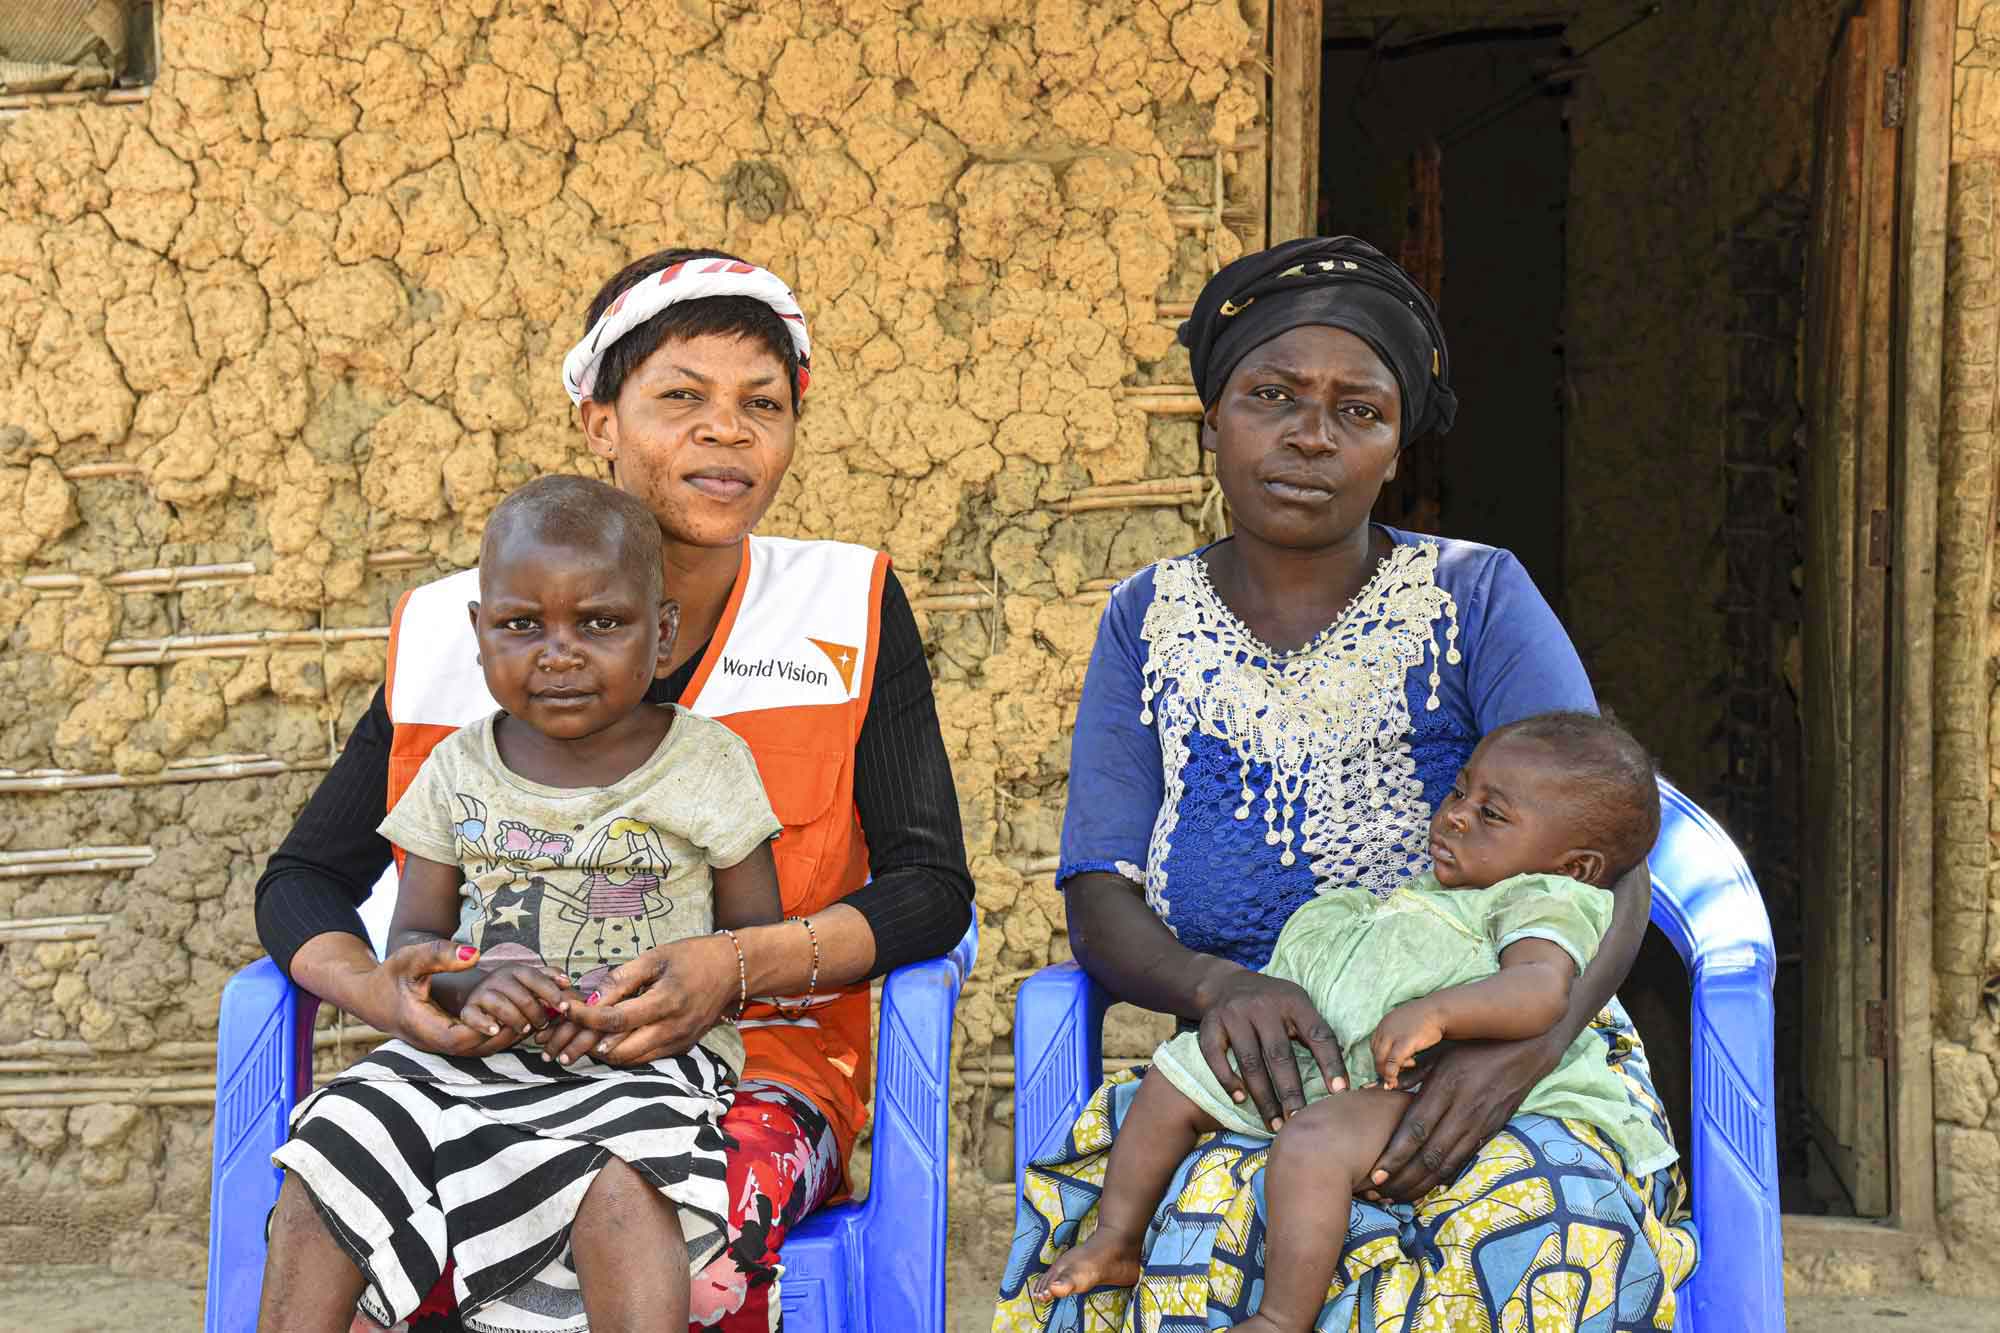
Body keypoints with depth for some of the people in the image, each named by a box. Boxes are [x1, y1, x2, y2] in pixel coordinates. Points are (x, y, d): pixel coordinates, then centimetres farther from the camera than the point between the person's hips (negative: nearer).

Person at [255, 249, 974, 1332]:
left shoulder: (848, 610, 4)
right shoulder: (451, 633, 5)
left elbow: (930, 886, -1)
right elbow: (304, 877, 11)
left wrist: (739, 967, -20)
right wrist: (377, 989, -14)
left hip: (751, 1071, -1)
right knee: (318, 1227, -31)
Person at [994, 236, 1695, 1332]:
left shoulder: (1477, 598, 3)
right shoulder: (1148, 623, 10)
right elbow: (1099, 904, 2)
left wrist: (1523, 1035, -29)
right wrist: (1216, 986, -23)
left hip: (1502, 1076, 0)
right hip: (1261, 1080, 1)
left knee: (1538, 1231, -34)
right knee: (1203, 1216, -34)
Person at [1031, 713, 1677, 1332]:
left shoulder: (1538, 904, -4)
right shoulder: (1432, 892, 25)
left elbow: (1544, 991, -25)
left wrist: (1432, 1013, -36)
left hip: (1407, 1086, -10)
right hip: (1308, 1054, 11)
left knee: (1312, 1140, -38)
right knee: (1175, 1072, 10)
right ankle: (1117, 1240, 17)